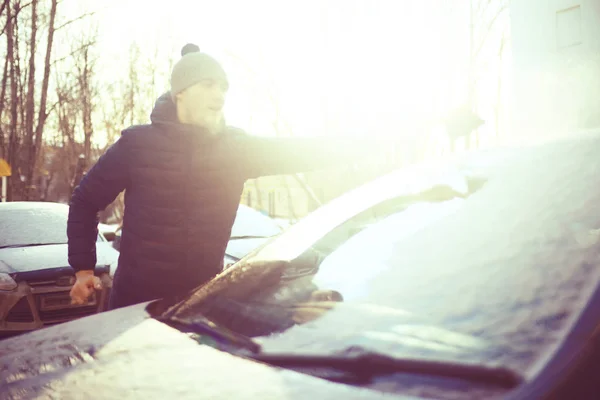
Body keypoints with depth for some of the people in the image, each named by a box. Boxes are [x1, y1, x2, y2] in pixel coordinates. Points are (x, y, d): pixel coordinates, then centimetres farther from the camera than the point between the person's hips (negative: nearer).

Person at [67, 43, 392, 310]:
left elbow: (295, 151, -7)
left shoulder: (234, 148, 0)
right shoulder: (137, 144, -6)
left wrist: (360, 145, -20)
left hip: (201, 303, 2)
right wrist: (83, 268, -4)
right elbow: (84, 201, 3)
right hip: (135, 302, -2)